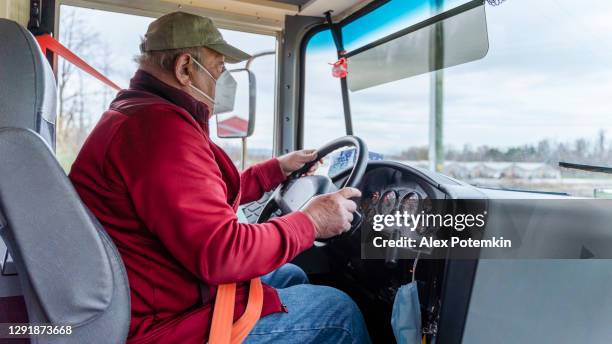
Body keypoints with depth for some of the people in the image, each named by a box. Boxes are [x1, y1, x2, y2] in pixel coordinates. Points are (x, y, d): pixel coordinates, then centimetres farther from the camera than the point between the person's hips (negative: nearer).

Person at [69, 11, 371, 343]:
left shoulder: (139, 114, 12)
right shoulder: (159, 126, -24)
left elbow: (209, 195, 18)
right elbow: (221, 253, -29)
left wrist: (278, 168, 21)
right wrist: (310, 222, -14)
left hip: (158, 298, 11)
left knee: (292, 276, 22)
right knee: (339, 311, -3)